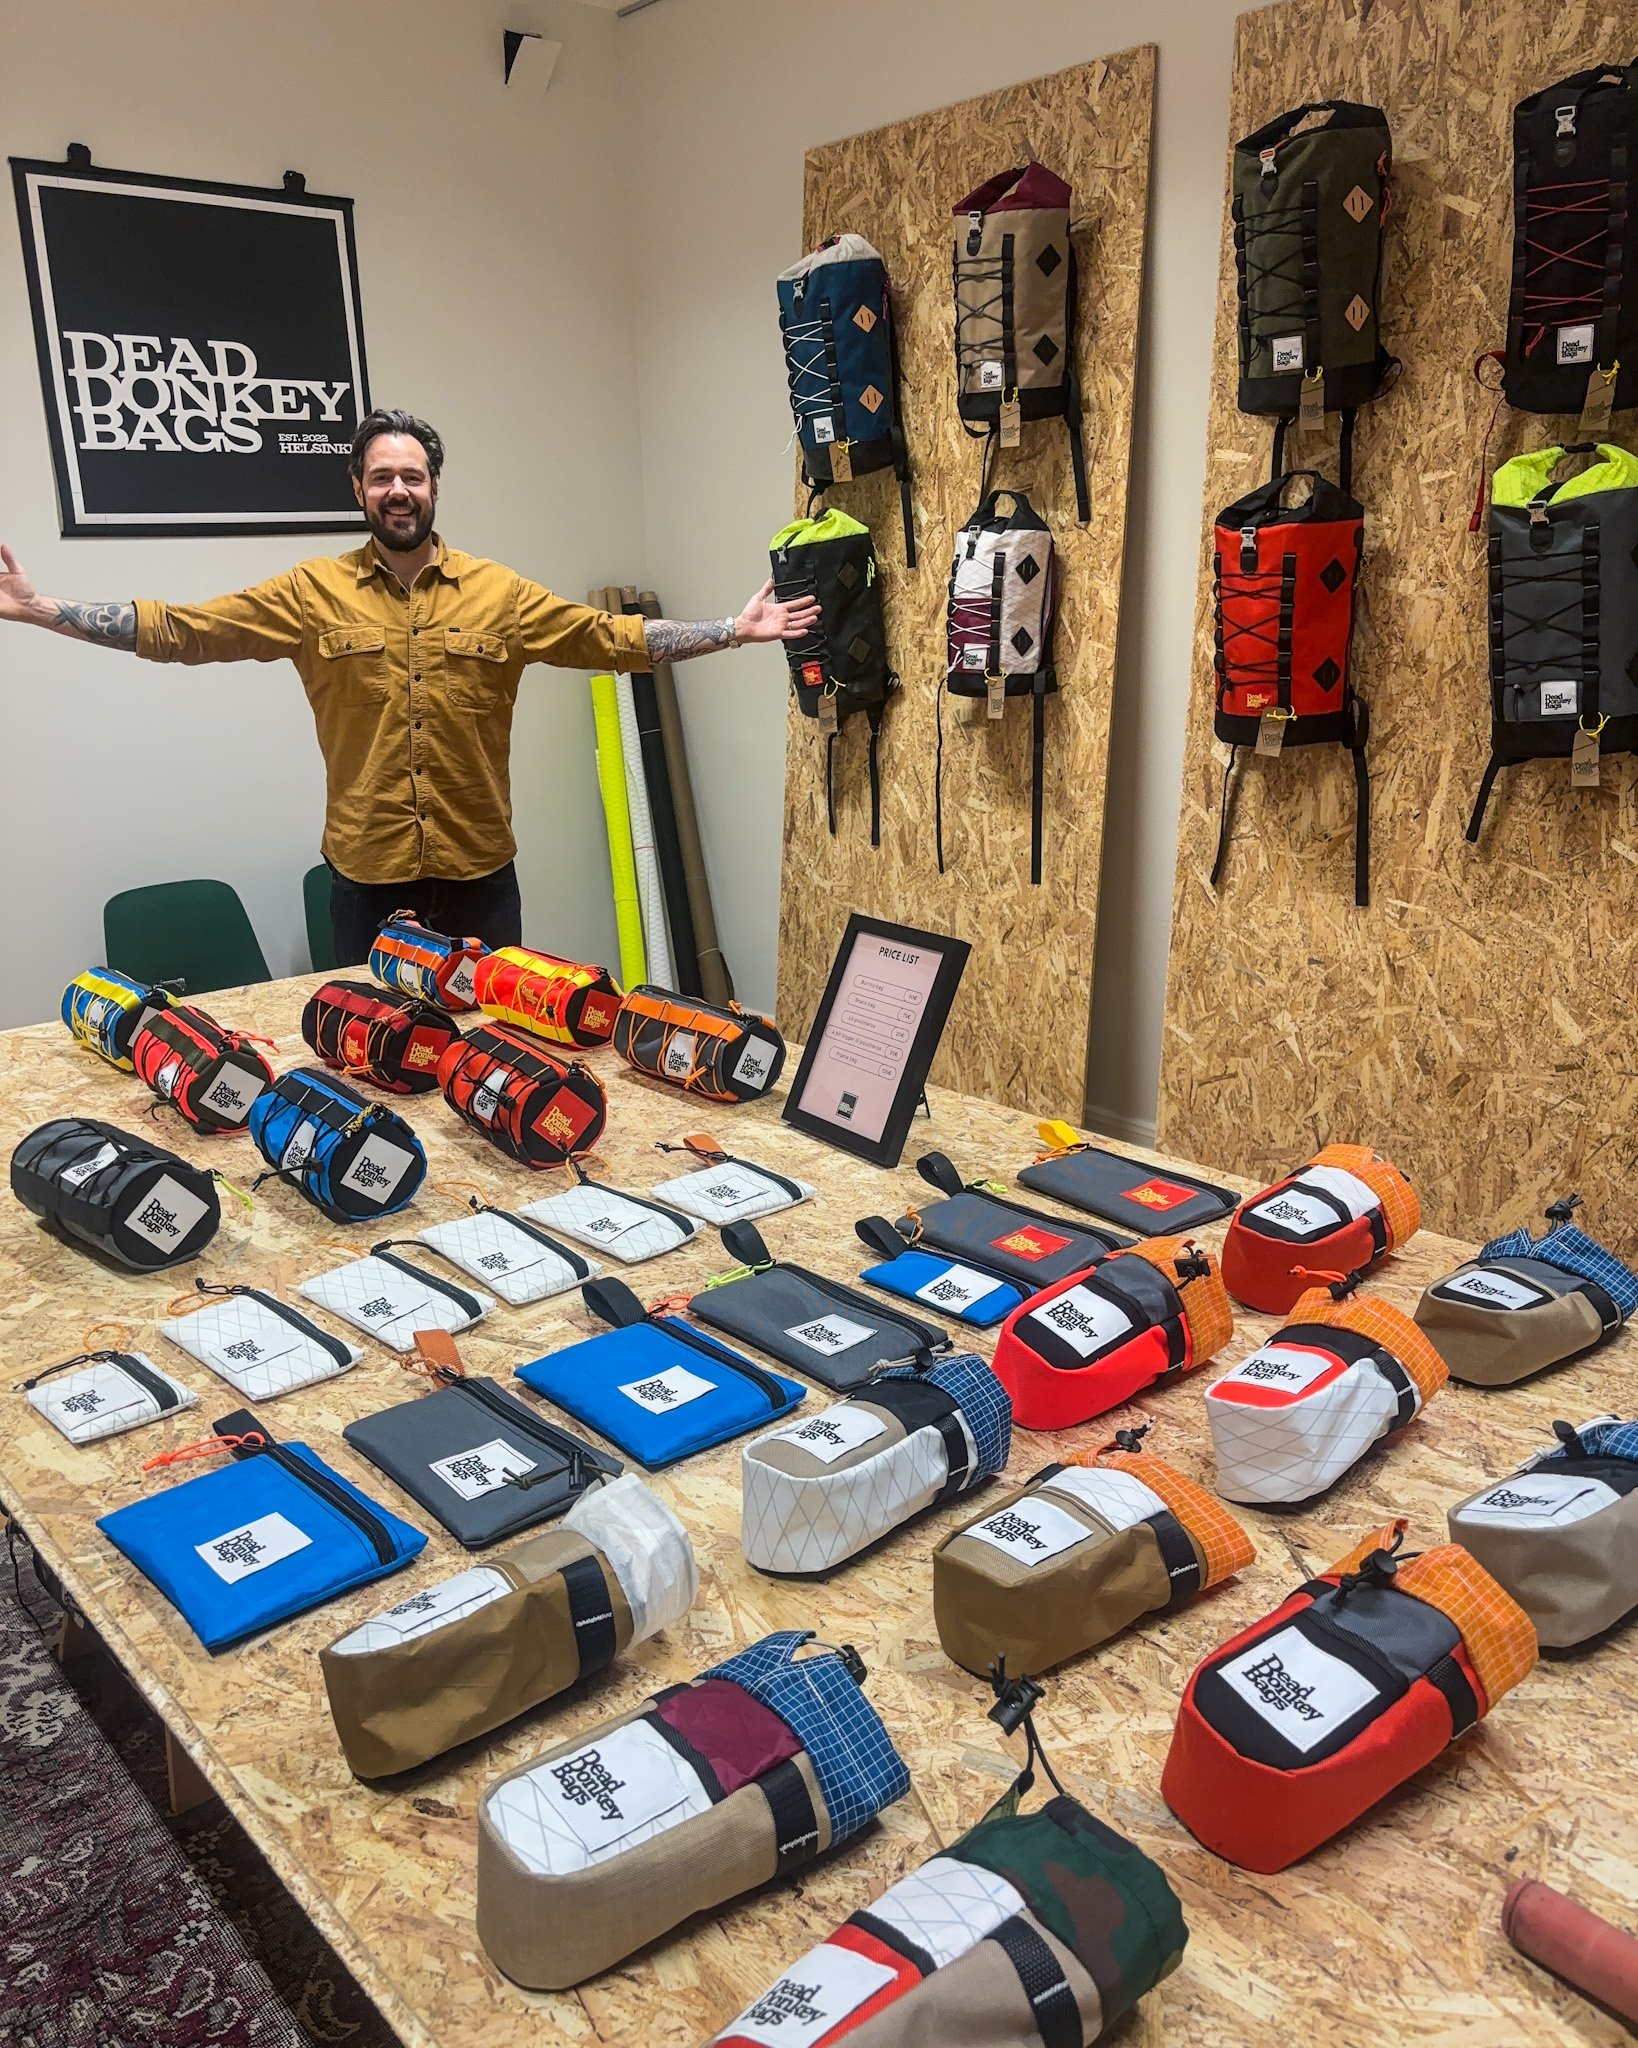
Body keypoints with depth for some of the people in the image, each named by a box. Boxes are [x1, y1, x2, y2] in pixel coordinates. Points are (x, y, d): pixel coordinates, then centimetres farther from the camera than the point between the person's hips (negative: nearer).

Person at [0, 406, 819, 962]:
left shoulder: (500, 593, 1)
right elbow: (179, 629, 0)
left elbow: (613, 637, 1)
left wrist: (735, 629, -4)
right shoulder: (313, 591, 0)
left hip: (478, 870, 0)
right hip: (367, 872, 0)